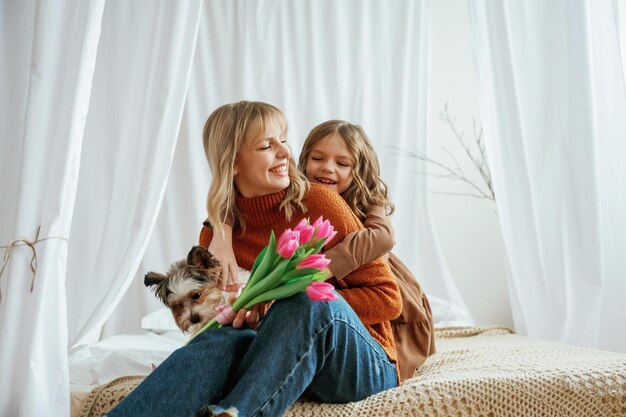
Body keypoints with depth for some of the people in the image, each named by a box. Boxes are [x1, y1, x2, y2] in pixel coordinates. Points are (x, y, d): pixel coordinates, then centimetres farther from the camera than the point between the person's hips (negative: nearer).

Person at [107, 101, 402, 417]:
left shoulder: (318, 202, -6)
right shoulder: (215, 235, 3)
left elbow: (388, 298, -5)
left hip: (366, 366, -2)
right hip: (287, 365, 2)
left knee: (312, 300, -34)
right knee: (223, 339, -30)